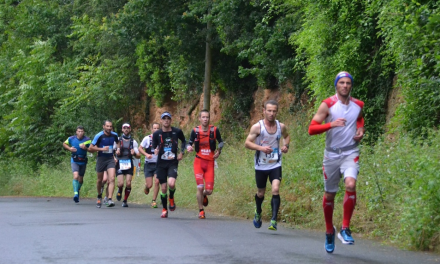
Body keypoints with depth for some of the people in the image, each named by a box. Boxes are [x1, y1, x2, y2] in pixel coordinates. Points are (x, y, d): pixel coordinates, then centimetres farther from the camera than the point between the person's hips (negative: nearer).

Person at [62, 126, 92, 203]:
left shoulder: (87, 140, -8)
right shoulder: (71, 139, -6)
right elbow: (64, 144, 11)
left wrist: (85, 148, -23)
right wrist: (69, 148, -8)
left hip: (83, 161, 2)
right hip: (74, 161, -2)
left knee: (80, 179, 13)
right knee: (76, 176, -23)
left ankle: (77, 191, 38)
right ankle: (75, 193, -25)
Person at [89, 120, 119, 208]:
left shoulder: (114, 135, 0)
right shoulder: (99, 136, -12)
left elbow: (118, 143, 23)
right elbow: (91, 148, -9)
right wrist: (102, 149, -19)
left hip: (110, 159, 2)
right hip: (101, 159, -1)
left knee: (112, 179, -16)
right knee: (100, 180, 12)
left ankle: (110, 199, -20)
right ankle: (99, 196, 37)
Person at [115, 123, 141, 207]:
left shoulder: (133, 142, 10)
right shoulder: (118, 140, 6)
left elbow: (138, 156, 10)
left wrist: (134, 153, -12)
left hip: (129, 165, 1)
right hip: (120, 164, -1)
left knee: (128, 183, -11)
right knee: (121, 183, -13)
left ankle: (125, 201, 5)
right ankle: (119, 191, 22)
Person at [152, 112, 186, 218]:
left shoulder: (177, 132, 0)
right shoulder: (157, 134, 0)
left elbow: (184, 141, 18)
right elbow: (154, 147, 8)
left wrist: (181, 153, 7)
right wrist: (155, 150, -15)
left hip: (173, 162, -1)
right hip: (161, 163, 1)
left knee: (171, 183, -24)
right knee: (163, 188, 2)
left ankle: (171, 198, 8)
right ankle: (164, 209, 20)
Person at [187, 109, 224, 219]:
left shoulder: (214, 130, -3)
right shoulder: (195, 131, -3)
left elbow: (221, 142, 11)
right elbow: (190, 143, 6)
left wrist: (218, 150, -7)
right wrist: (189, 147, -17)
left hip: (210, 162, 1)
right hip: (199, 162, 0)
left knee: (209, 191, -3)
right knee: (200, 187, -9)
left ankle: (204, 196, 35)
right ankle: (201, 211, 8)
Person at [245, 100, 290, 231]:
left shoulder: (281, 126, -1)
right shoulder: (257, 127, -10)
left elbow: (286, 136, 20)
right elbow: (247, 143, -10)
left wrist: (285, 145, -1)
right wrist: (260, 148, -26)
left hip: (275, 165, 1)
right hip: (261, 165, -1)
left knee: (275, 189, -19)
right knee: (260, 193, 14)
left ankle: (274, 220, -18)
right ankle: (258, 212, 44)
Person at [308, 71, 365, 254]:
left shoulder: (358, 105, 3)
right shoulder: (327, 105, -8)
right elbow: (311, 129, -12)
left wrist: (361, 130, 6)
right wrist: (331, 124, -26)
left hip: (350, 153, 1)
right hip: (332, 154, -1)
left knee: (350, 184, -25)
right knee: (329, 194, 8)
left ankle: (345, 229, -15)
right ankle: (329, 231, 30)